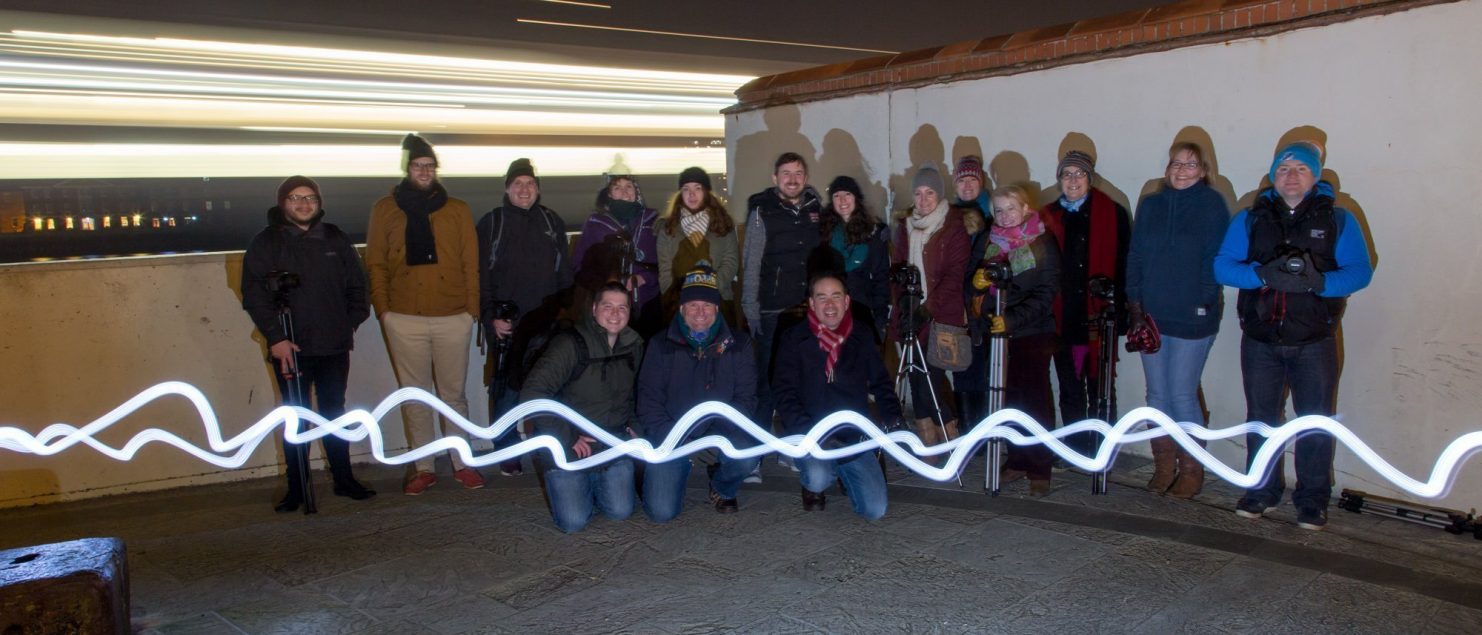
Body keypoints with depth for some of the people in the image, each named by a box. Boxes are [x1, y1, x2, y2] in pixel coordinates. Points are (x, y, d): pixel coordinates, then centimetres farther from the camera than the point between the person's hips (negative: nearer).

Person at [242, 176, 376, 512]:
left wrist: (351, 322, 1)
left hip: (334, 345, 2)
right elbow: (254, 295, -7)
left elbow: (356, 286, 13)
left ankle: (344, 479, 21)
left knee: (334, 413, 12)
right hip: (290, 347, -2)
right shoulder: (265, 243, 0)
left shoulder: (336, 240, 8)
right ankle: (296, 489, 13)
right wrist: (275, 336, -15)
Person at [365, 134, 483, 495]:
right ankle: (423, 468, 17)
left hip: (453, 317, 0)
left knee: (454, 394, 7)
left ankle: (462, 463, 18)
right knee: (415, 397, 7)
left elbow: (470, 263, 7)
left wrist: (472, 308, 0)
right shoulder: (385, 210, 8)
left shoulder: (457, 210, 8)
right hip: (405, 319, 0)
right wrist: (383, 308, -1)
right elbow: (375, 264, 7)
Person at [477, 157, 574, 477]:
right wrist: (491, 317, -8)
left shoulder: (552, 222, 12)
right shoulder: (491, 223, 4)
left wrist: (566, 309, 4)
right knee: (507, 389, -1)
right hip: (508, 322, -2)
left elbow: (565, 272, 13)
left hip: (548, 321, 2)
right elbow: (481, 275, 0)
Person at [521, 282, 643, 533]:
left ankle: (595, 483, 29)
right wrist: (568, 437, -20)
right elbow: (532, 394, -22)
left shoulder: (634, 347, 5)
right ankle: (573, 485, 24)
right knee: (573, 522, -10)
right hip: (567, 445, -5)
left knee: (620, 512, -3)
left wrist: (633, 424, 6)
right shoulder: (570, 344, -16)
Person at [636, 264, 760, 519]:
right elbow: (649, 400, 0)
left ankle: (722, 487, 5)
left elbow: (745, 397, 2)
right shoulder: (661, 345, 5)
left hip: (721, 433, 1)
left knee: (747, 455, -32)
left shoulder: (738, 344, 6)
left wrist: (720, 430, -15)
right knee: (661, 511, -16)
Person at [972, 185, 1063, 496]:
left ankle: (1040, 469, 3)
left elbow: (1045, 293, -10)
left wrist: (1012, 319, -22)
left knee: (1035, 399, -3)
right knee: (1009, 399, 6)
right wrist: (977, 280, -9)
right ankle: (1017, 461, 16)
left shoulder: (1042, 243, -3)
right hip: (998, 332, 4)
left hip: (1033, 333, -4)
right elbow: (978, 282, 16)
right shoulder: (990, 242, 12)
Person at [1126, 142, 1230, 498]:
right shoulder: (1150, 205, 10)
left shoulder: (1212, 205, -2)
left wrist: (1205, 302, -12)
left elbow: (1216, 257, -6)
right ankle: (1164, 466, 19)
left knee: (1182, 395, -3)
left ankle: (1191, 469, 12)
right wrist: (1135, 303, 1)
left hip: (1193, 318, -4)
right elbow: (1135, 256, 9)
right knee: (1158, 394, 8)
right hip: (1151, 315, 4)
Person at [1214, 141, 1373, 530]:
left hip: (1314, 342, -1)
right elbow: (1222, 265, -2)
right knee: (1260, 420, 11)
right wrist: (1263, 275, -20)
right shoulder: (1250, 219, 7)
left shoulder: (1338, 219, 4)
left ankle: (1313, 500, 16)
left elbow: (1360, 271, -5)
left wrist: (1317, 282, -24)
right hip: (1260, 340, 2)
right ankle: (1262, 491, 25)